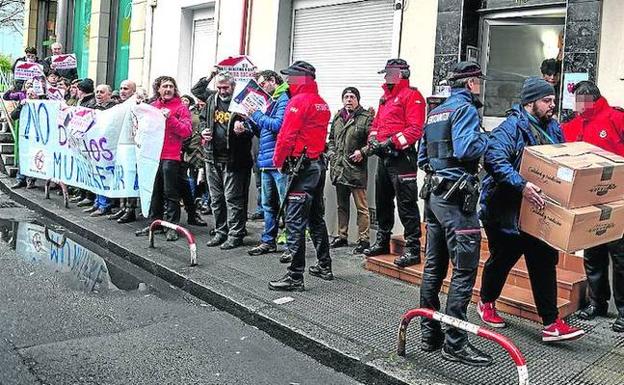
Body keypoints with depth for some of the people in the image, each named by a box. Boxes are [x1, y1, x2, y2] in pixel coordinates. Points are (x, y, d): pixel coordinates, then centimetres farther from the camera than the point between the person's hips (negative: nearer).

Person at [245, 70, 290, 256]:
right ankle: (268, 241, 23)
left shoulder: (284, 99, -8)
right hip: (266, 162, 10)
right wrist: (251, 120, 7)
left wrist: (256, 114, -10)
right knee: (268, 204, 14)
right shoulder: (271, 101, 20)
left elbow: (278, 125, -21)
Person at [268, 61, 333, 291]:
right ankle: (324, 267, 27)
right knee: (316, 217, 18)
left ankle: (295, 276, -7)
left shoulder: (298, 101, -13)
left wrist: (278, 160, -3)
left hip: (302, 166, -9)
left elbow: (286, 136, -17)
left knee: (295, 221, -8)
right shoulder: (321, 103, 14)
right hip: (319, 164, 9)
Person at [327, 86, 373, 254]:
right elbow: (331, 138, 25)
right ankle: (342, 236, 27)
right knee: (342, 205, 16)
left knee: (361, 207, -3)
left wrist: (363, 152, -19)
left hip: (356, 169, -7)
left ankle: (363, 239, 3)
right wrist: (331, 154, 11)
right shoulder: (337, 117, 15)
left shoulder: (366, 117, -6)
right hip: (338, 168, 7)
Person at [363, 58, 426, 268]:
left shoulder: (411, 95, -7)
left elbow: (415, 129, -17)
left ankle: (413, 249, -6)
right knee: (382, 201, 17)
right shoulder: (385, 98, 21)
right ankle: (382, 242, 30)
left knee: (406, 204, -9)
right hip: (384, 157, 10)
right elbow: (376, 123, 24)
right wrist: (373, 140, 3)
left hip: (402, 157, -10)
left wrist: (392, 142, -22)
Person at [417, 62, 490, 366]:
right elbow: (465, 148, -23)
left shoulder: (435, 113, 18)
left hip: (434, 195, 9)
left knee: (434, 266, 11)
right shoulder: (466, 109, -8)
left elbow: (422, 158, 22)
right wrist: (485, 139, -6)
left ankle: (429, 334, 18)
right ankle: (454, 343, -3)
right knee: (464, 270, -5)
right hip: (457, 198, -9)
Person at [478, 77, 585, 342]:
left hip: (538, 212, 7)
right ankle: (486, 303, 36)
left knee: (544, 263, 4)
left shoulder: (553, 128, 9)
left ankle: (551, 325, 8)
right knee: (502, 259, 11)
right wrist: (521, 185, -38)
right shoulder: (511, 127, -16)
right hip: (506, 211, -6)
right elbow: (494, 159, -30)